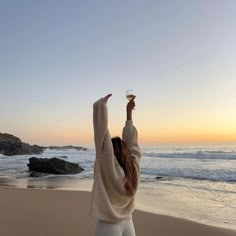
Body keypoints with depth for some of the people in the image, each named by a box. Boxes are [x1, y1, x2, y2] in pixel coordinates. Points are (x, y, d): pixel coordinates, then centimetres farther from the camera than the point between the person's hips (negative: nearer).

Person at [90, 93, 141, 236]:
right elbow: (132, 142, 5)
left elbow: (102, 133, -20)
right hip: (127, 223, 6)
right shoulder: (133, 166, -7)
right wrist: (129, 112, 13)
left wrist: (103, 102, -9)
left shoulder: (109, 165, -19)